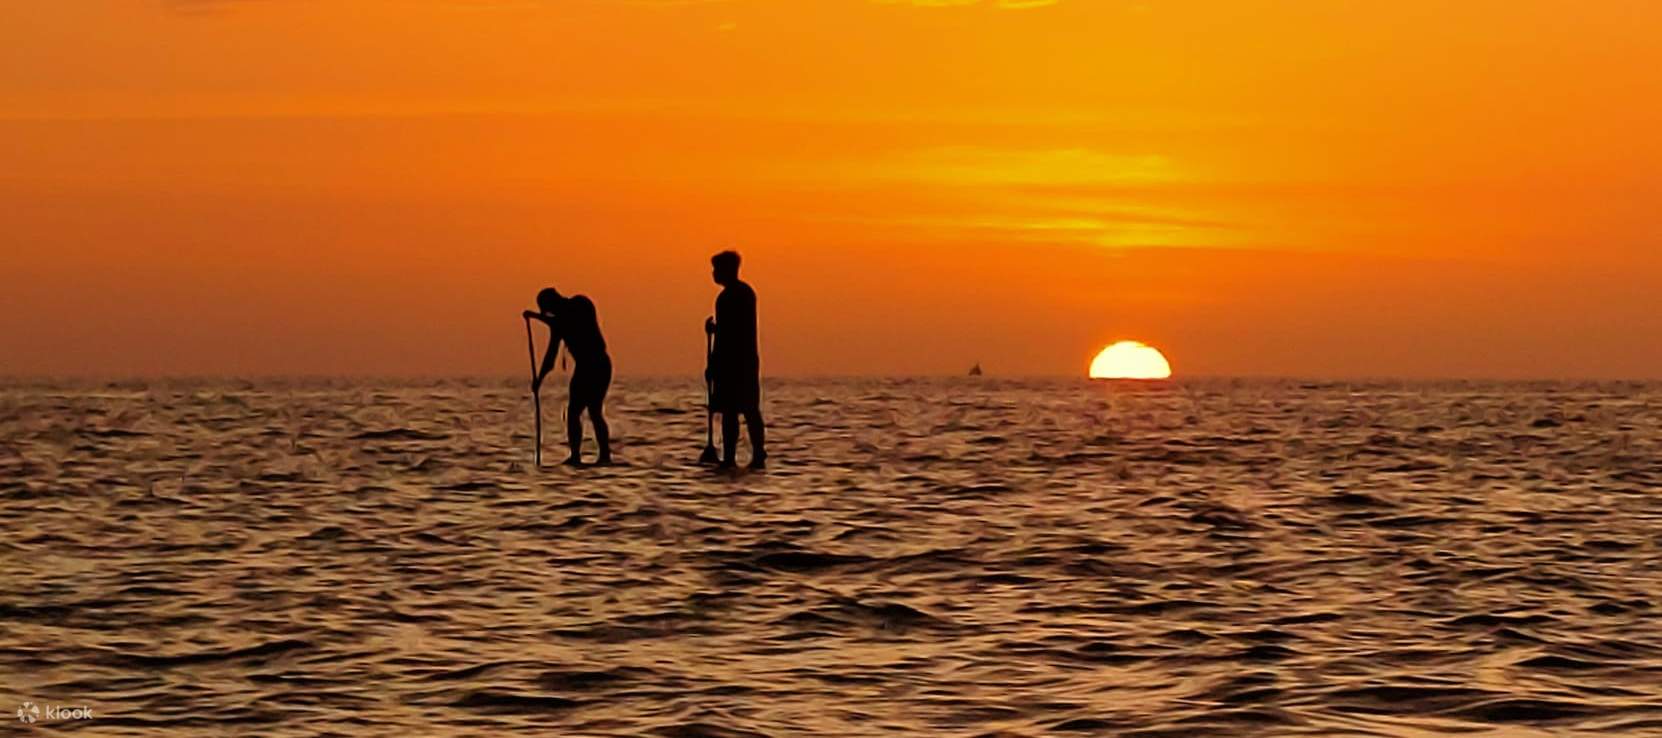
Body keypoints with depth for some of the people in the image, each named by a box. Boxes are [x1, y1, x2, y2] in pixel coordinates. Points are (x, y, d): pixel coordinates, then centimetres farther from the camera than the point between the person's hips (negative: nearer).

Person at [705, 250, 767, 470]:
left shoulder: (728, 297, -13)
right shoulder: (747, 292, 15)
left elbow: (725, 335, -17)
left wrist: (712, 365, -16)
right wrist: (715, 328, 25)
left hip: (731, 361, -9)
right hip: (748, 359, 9)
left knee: (729, 411, -8)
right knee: (750, 410, 9)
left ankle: (729, 458, -10)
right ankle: (758, 455, 7)